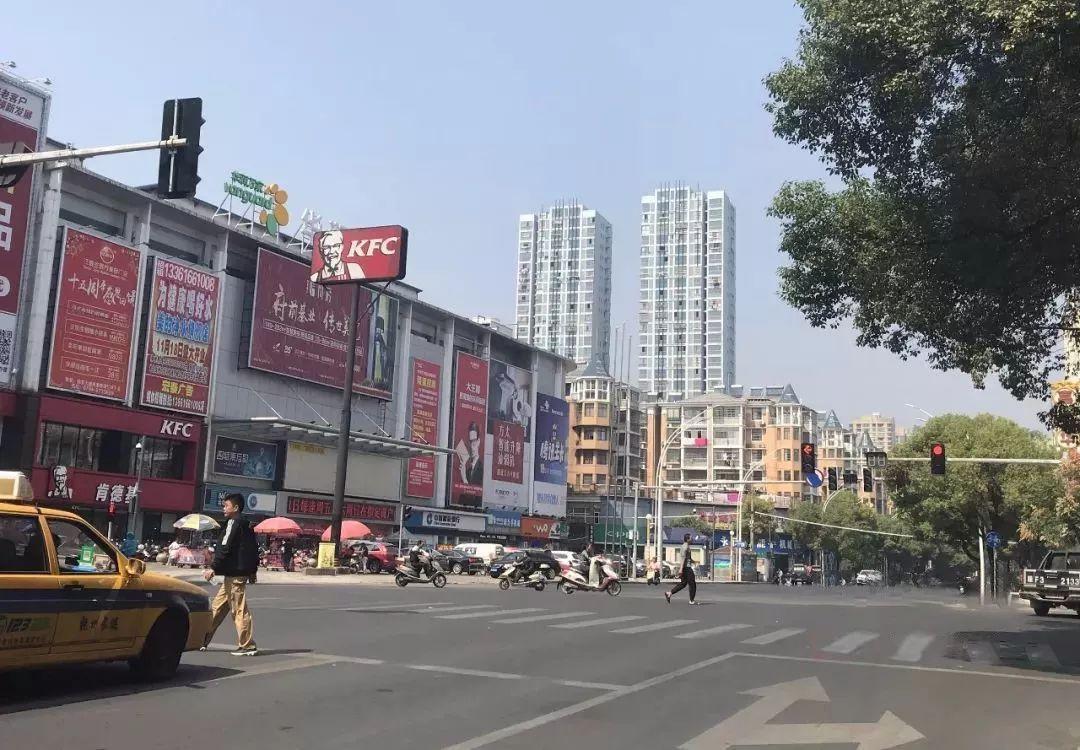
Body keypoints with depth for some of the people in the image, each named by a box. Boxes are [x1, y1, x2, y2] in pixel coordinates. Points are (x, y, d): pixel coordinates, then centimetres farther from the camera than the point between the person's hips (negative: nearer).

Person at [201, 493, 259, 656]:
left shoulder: (235, 523, -12)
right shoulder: (245, 524, 17)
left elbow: (225, 549, -18)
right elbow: (254, 549, 19)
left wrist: (213, 568, -16)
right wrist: (252, 570, 22)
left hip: (235, 574, -10)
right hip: (233, 574, 10)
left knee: (239, 609, -6)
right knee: (217, 607, 14)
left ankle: (248, 646, -3)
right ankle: (202, 640, 20)